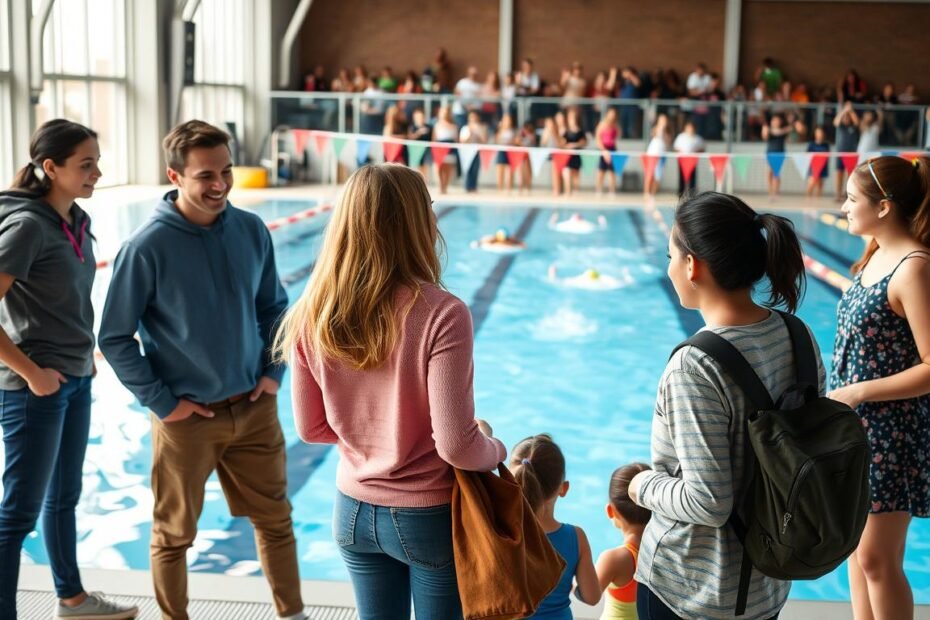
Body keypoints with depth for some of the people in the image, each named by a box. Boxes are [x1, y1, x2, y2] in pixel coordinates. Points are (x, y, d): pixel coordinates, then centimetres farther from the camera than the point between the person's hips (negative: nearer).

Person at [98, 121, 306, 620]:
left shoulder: (252, 230, -3)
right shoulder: (147, 247, -16)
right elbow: (115, 339, -10)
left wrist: (274, 371, 1)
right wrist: (161, 402, -11)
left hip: (255, 409, 4)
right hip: (186, 419, -4)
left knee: (275, 519, 15)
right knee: (174, 534, 11)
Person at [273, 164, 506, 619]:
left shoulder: (312, 315, -9)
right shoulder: (441, 314, -23)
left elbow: (311, 428, 1)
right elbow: (456, 446, -22)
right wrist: (496, 449, -2)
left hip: (354, 510, 4)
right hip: (429, 516, -4)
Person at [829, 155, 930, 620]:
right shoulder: (876, 254, 6)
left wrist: (859, 392, -21)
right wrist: (842, 398, 12)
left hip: (890, 433, -8)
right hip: (855, 425, 8)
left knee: (877, 558, 2)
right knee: (857, 548, 17)